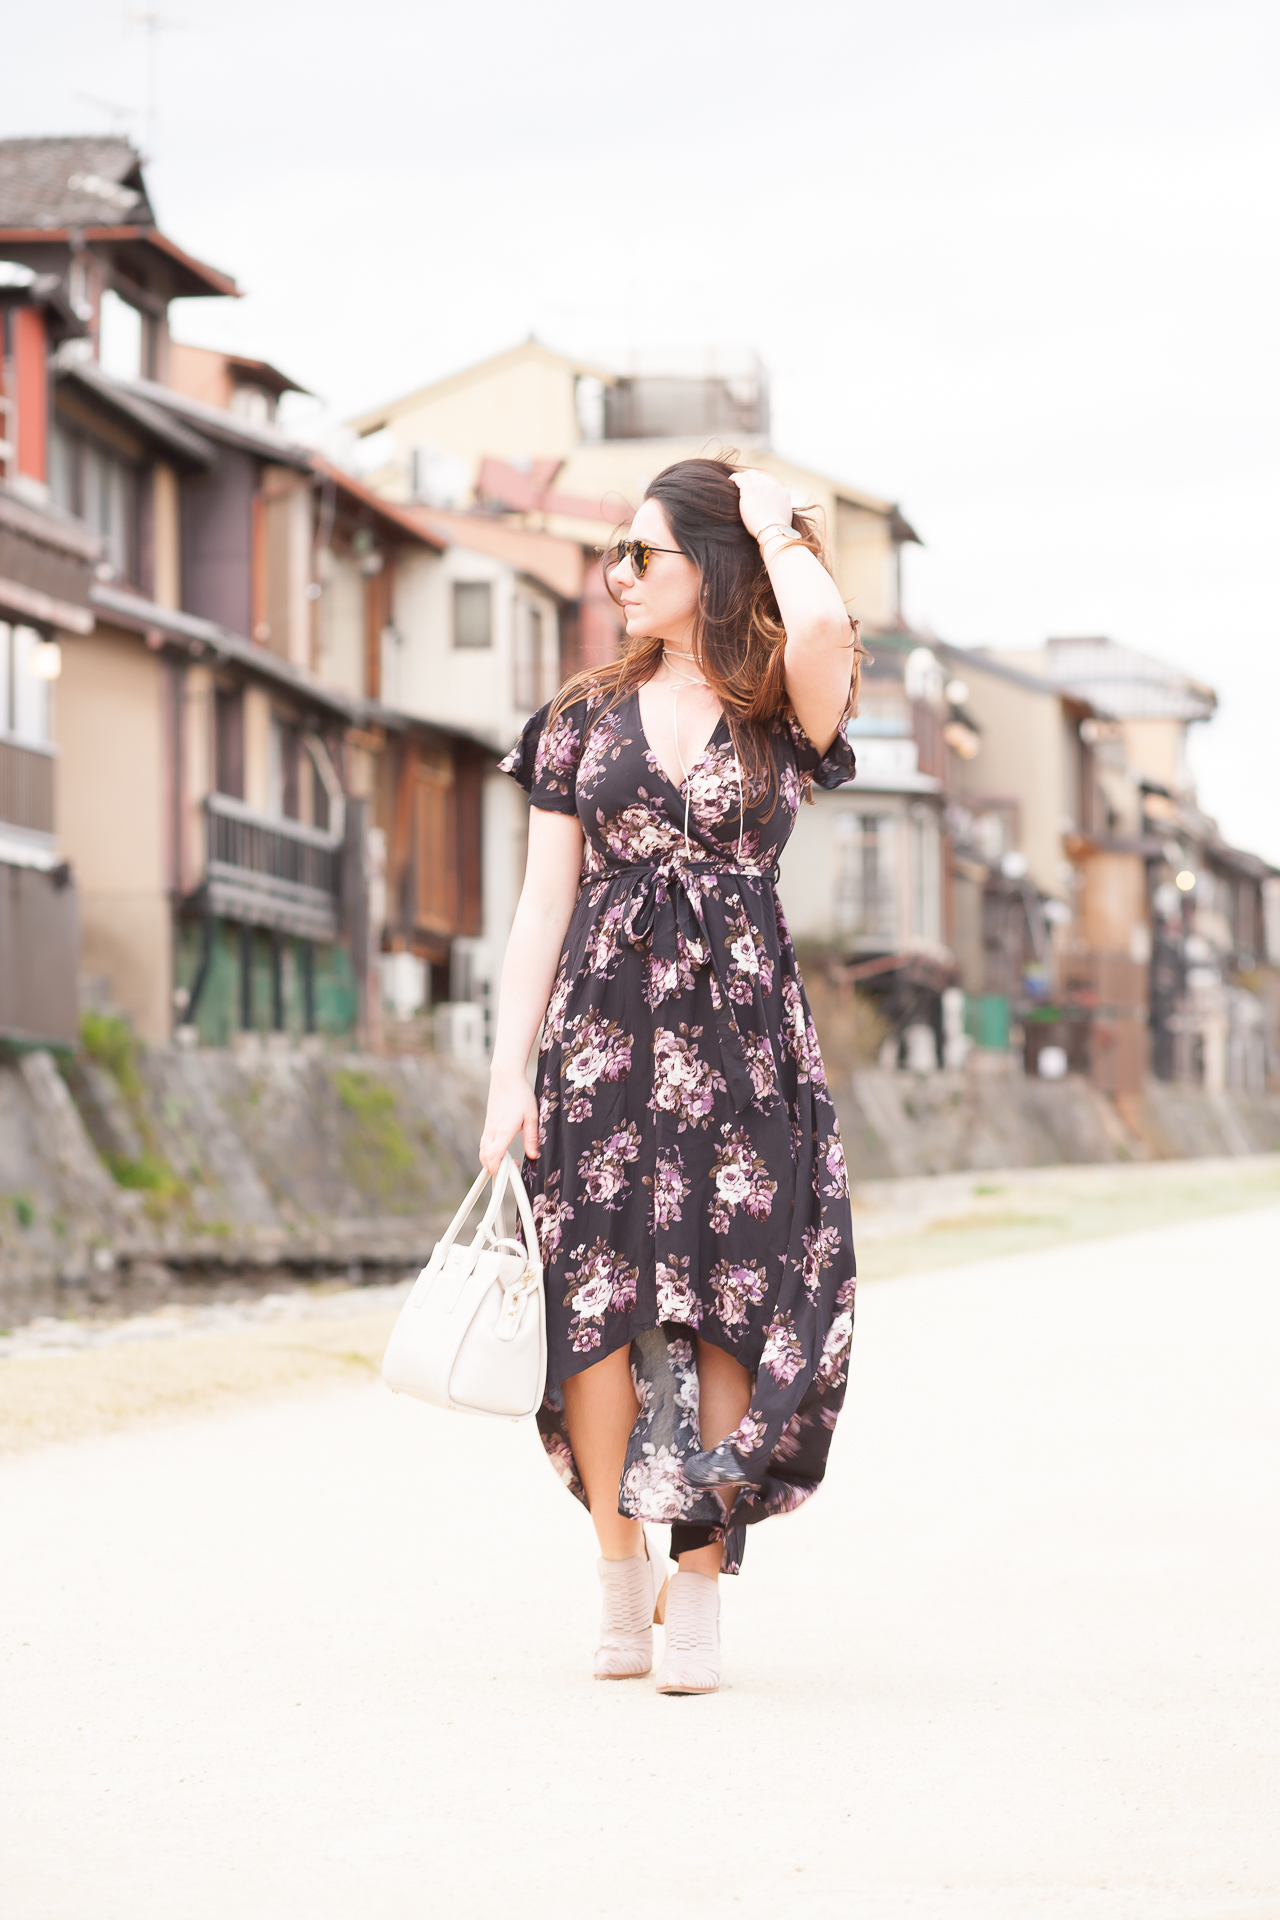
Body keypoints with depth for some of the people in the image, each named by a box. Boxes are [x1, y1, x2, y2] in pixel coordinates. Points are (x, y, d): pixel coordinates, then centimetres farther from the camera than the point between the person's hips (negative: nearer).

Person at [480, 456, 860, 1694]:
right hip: (604, 1029, 2)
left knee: (724, 1310, -4)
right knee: (598, 1297, -5)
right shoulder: (587, 718, 11)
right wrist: (509, 1071, 2)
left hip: (741, 1035, -2)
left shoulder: (781, 715, 5)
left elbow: (823, 632, -21)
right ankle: (620, 1571, 7)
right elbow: (543, 906, 9)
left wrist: (776, 529, -2)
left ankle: (698, 1590, 1)